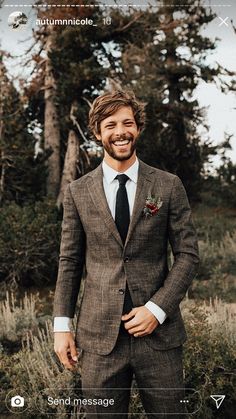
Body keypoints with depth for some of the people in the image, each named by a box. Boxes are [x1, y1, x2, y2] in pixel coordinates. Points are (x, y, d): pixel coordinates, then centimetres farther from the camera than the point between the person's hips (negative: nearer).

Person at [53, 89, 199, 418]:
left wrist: (157, 309, -9)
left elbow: (188, 254, 1)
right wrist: (62, 325, 1)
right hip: (100, 337, 1)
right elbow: (69, 261, 6)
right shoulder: (78, 192, 4)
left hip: (160, 332, 0)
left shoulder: (169, 186, 1)